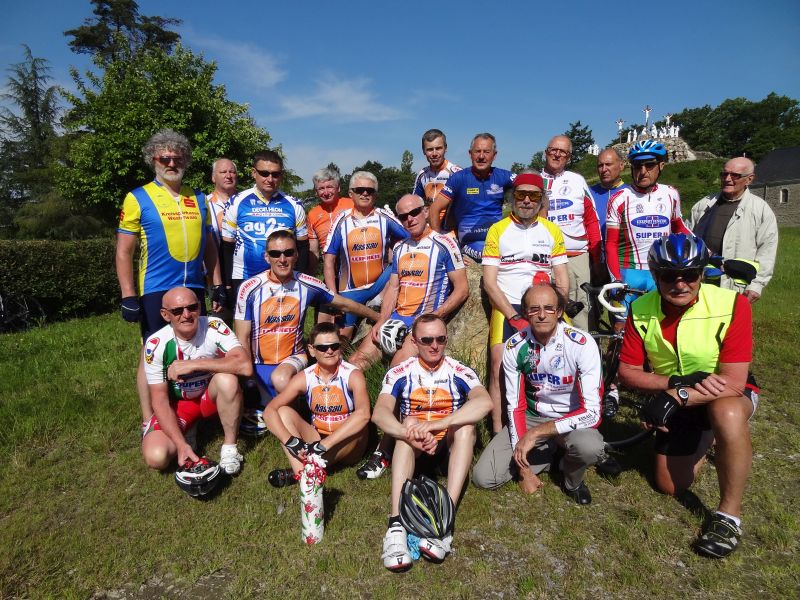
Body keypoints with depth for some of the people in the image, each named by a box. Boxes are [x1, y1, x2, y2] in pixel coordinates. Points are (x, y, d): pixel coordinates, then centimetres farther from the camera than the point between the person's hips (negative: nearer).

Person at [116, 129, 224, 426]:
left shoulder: (198, 198, 11)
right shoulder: (138, 198, -1)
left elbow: (208, 246, 16)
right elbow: (123, 252, -3)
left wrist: (217, 286, 11)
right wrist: (129, 297, -10)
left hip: (195, 289, 4)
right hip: (155, 291, -4)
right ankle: (149, 423, 17)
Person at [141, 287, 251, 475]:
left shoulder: (214, 327, -23)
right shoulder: (156, 344, -20)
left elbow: (245, 366, -37)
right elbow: (160, 400, -16)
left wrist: (193, 364, -35)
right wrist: (181, 444, -27)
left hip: (212, 396, -1)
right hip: (178, 403, 1)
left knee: (227, 379, -34)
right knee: (156, 457, -23)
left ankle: (229, 446, -14)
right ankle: (187, 434, 12)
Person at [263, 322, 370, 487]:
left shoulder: (352, 375, -18)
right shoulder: (304, 377, -9)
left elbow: (363, 414, -36)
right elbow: (269, 410, -14)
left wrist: (324, 445, -41)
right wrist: (290, 441, -31)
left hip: (347, 446, -3)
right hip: (316, 440, 3)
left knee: (358, 428, -33)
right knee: (283, 412, -15)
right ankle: (301, 473, -32)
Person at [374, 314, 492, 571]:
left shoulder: (459, 372, -8)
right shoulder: (400, 373, -7)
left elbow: (485, 402, -30)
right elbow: (379, 413, -23)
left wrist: (435, 425, -41)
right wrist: (411, 434, -43)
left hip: (449, 446, 1)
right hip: (412, 451, 0)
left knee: (466, 426, -29)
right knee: (409, 424, -32)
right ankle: (396, 524, -44)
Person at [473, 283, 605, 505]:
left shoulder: (582, 344, -23)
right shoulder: (515, 347, -13)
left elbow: (592, 412, -27)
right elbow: (515, 406, -8)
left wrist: (536, 433, -31)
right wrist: (524, 469, -13)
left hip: (572, 420, -2)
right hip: (531, 417, 3)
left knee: (589, 446, -38)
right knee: (483, 477, -12)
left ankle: (572, 481, 0)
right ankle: (544, 455, 14)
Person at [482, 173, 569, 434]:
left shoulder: (552, 231, 13)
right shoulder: (497, 230, 5)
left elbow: (562, 280, 10)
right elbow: (490, 282, -2)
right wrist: (515, 319, -12)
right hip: (507, 308, -2)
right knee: (499, 366, -21)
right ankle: (498, 432, -11)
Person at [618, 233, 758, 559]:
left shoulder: (732, 304, -26)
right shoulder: (641, 310, -17)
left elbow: (733, 382, -28)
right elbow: (627, 372, -13)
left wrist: (676, 398, -37)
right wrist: (676, 382, -28)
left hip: (728, 395, -3)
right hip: (677, 402, 4)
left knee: (727, 414, -40)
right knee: (670, 486, 8)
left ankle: (729, 514, -18)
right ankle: (706, 446, 40)